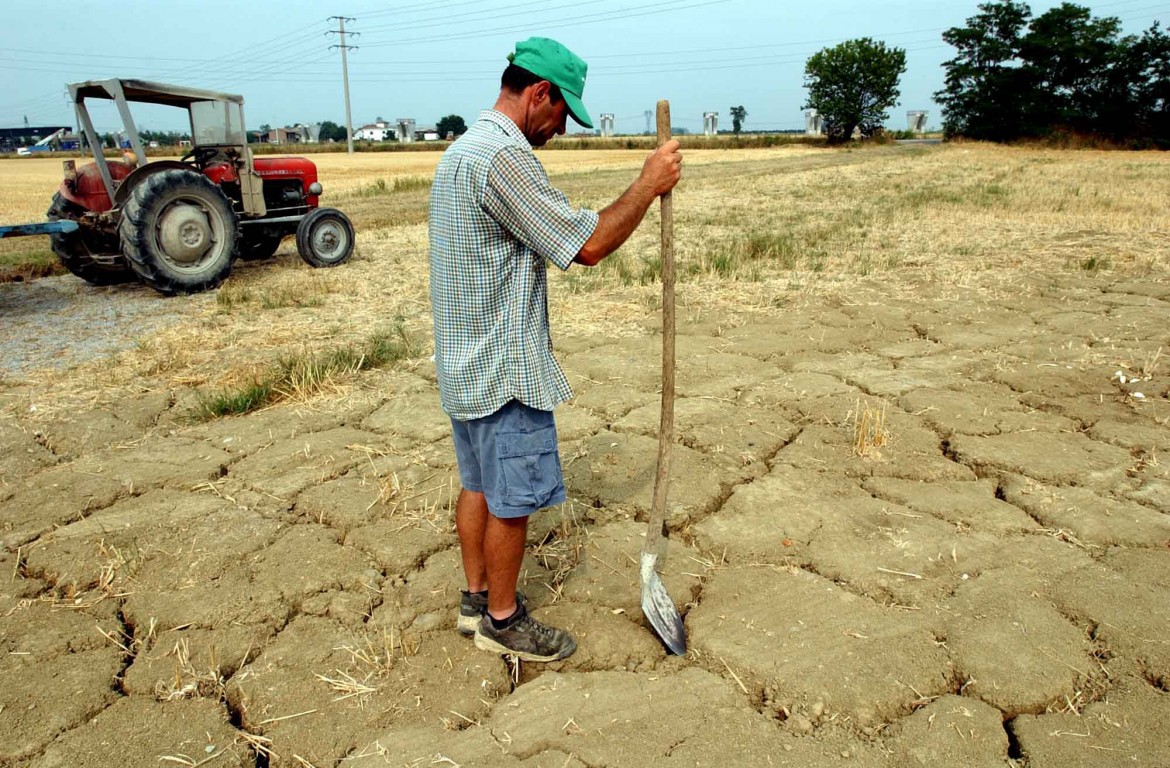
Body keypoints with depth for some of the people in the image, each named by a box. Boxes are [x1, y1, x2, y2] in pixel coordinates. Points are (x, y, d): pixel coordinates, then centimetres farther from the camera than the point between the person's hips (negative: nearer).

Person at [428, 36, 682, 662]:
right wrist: (649, 185, -11)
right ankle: (502, 621, 20)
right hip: (505, 370, -10)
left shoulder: (463, 149, 14)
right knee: (513, 501, 4)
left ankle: (476, 599, 33)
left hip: (465, 361, 10)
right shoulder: (504, 155, -20)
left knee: (479, 485, 19)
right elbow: (587, 245, -21)